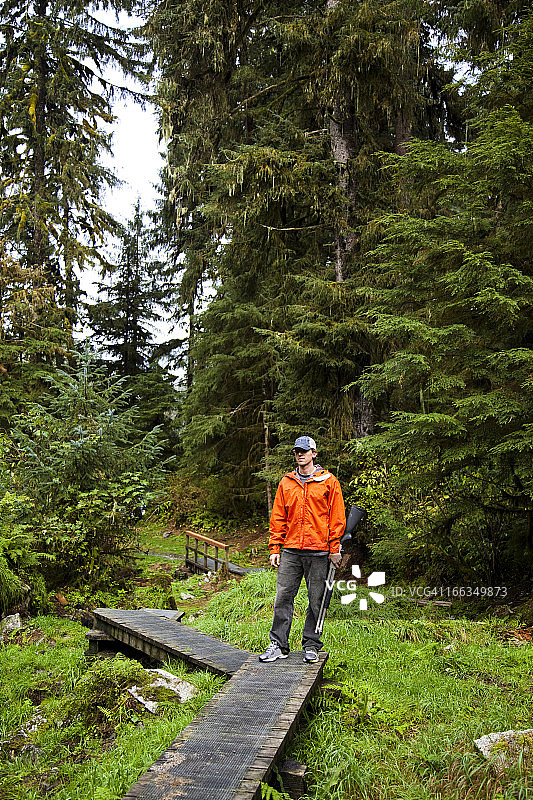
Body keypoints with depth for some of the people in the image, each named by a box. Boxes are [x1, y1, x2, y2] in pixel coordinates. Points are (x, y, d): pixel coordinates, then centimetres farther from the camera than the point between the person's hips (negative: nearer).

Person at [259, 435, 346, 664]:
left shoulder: (329, 481, 2)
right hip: (291, 552, 3)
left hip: (319, 552, -2)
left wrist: (334, 548, -5)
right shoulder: (286, 482, 11)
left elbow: (337, 517, 1)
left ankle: (311, 645, 18)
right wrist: (274, 548, 6)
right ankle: (278, 645, 12)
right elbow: (278, 518, 12)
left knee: (316, 600, 5)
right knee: (283, 598, 2)